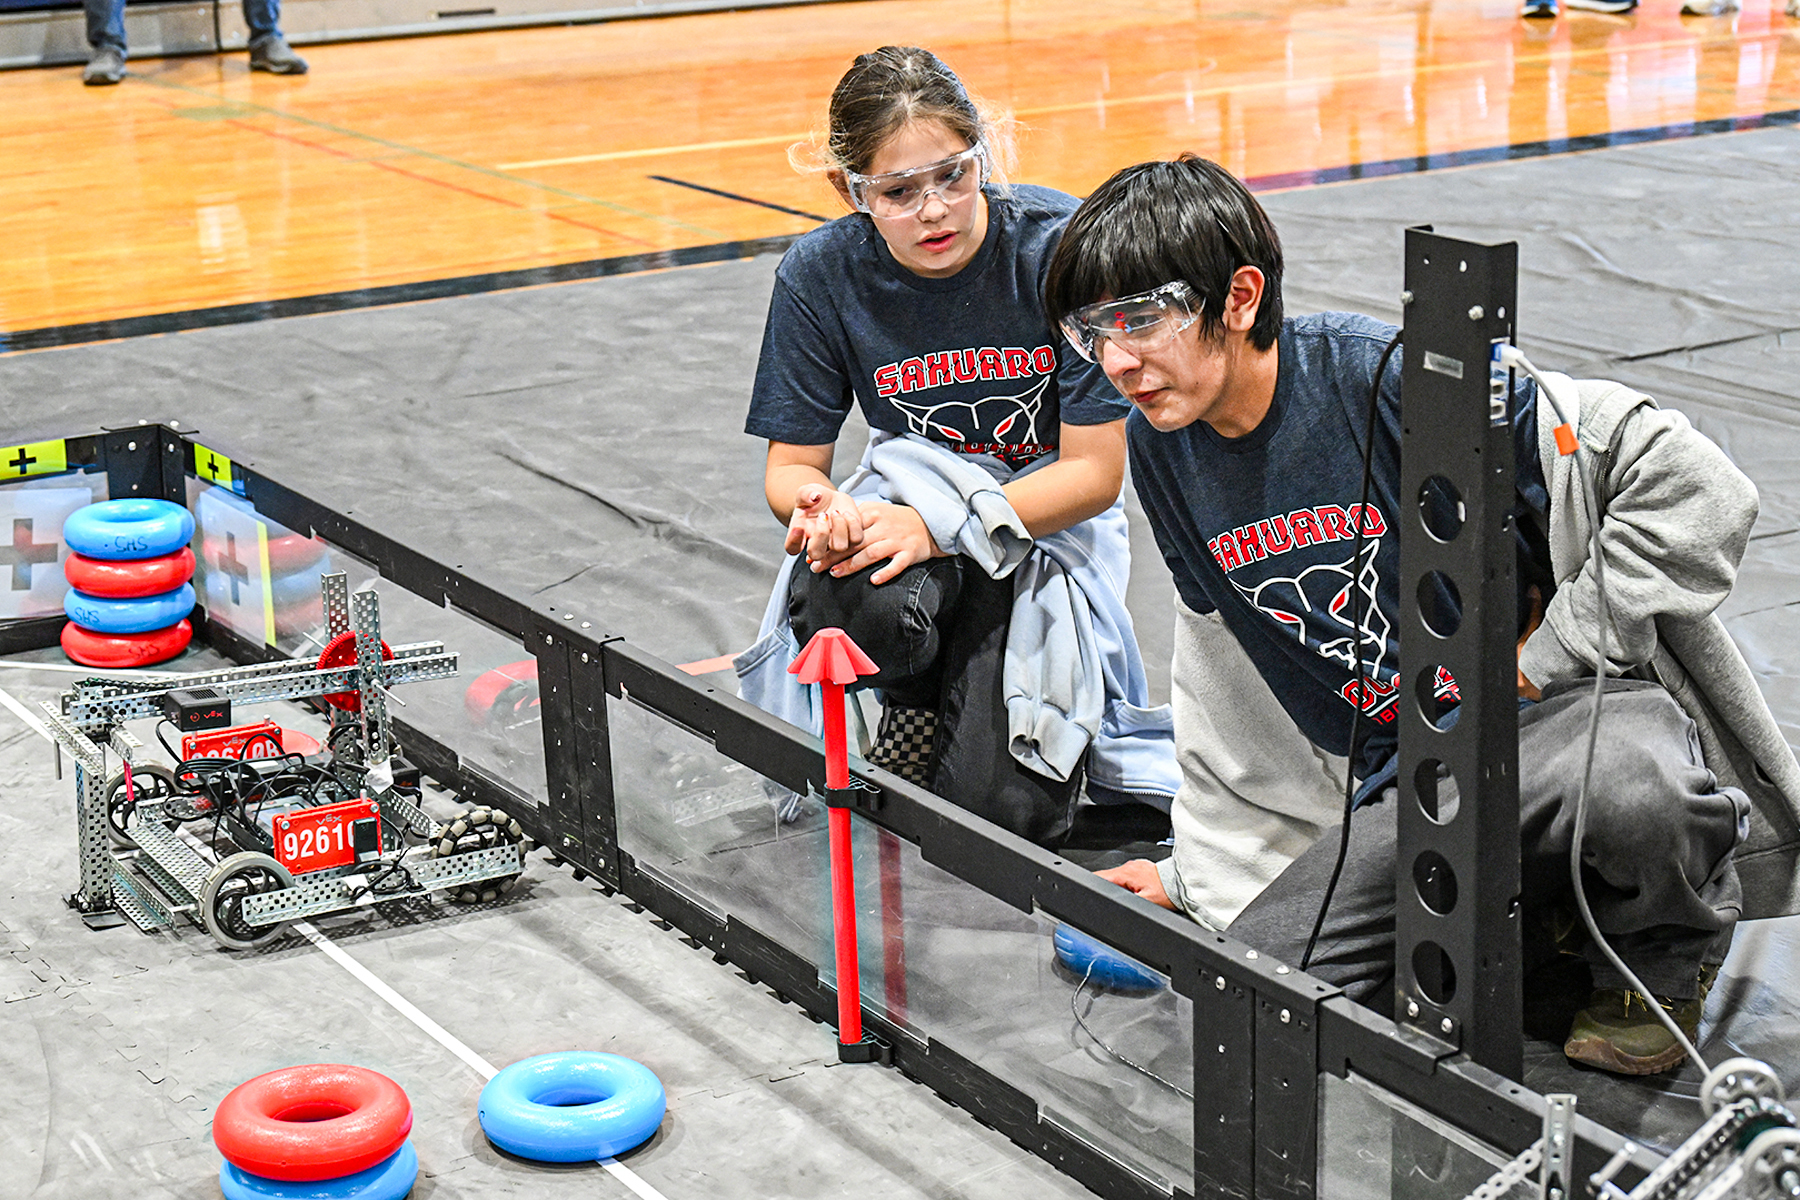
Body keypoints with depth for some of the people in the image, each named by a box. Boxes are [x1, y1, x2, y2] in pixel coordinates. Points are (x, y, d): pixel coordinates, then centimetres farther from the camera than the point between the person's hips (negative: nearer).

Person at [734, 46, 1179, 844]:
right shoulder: (822, 276, -11)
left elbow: (1095, 472, -16)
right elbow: (791, 463, -2)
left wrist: (940, 529, -29)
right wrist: (818, 506, -28)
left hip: (1048, 519, -2)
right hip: (910, 503, 2)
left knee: (995, 812, -20)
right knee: (858, 606, -37)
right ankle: (918, 707, -1)